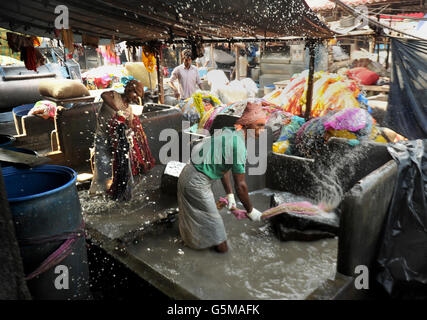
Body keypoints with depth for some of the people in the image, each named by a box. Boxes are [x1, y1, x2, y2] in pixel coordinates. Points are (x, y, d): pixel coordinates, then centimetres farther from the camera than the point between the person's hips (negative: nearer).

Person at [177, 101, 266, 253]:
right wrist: (250, 211, -6)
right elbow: (240, 185, -19)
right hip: (197, 183, -10)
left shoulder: (230, 132, 4)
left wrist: (229, 194, 13)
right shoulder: (238, 145, -25)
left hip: (188, 173, 10)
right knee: (211, 218, 10)